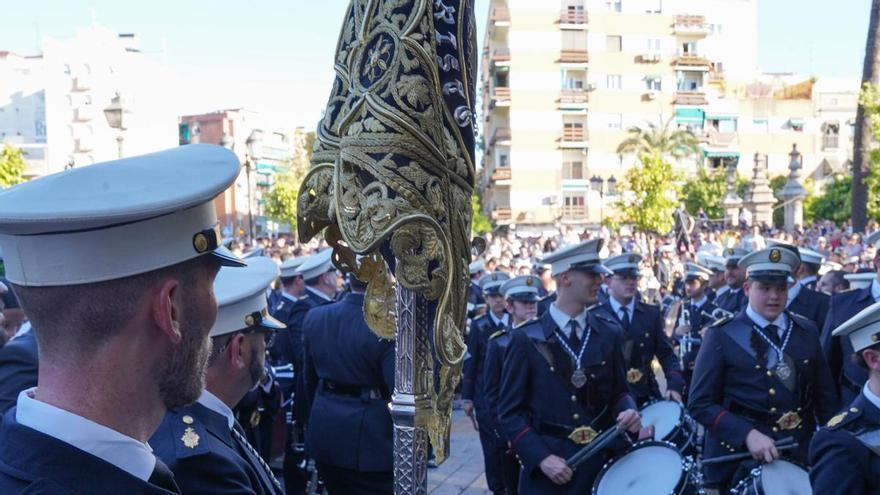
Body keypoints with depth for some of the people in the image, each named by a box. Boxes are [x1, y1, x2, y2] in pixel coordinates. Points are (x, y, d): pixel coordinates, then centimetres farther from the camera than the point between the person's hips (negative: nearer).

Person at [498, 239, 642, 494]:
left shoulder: (609, 332, 3)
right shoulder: (526, 338, -8)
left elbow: (619, 391, 11)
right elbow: (510, 411, -7)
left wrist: (628, 411, -10)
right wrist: (541, 457, -16)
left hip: (600, 462, 4)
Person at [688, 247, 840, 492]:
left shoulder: (807, 331, 5)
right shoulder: (722, 335, -8)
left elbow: (826, 396, 11)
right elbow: (700, 404, -12)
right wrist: (748, 434, -23)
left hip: (801, 453, 4)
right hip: (738, 458, -4)